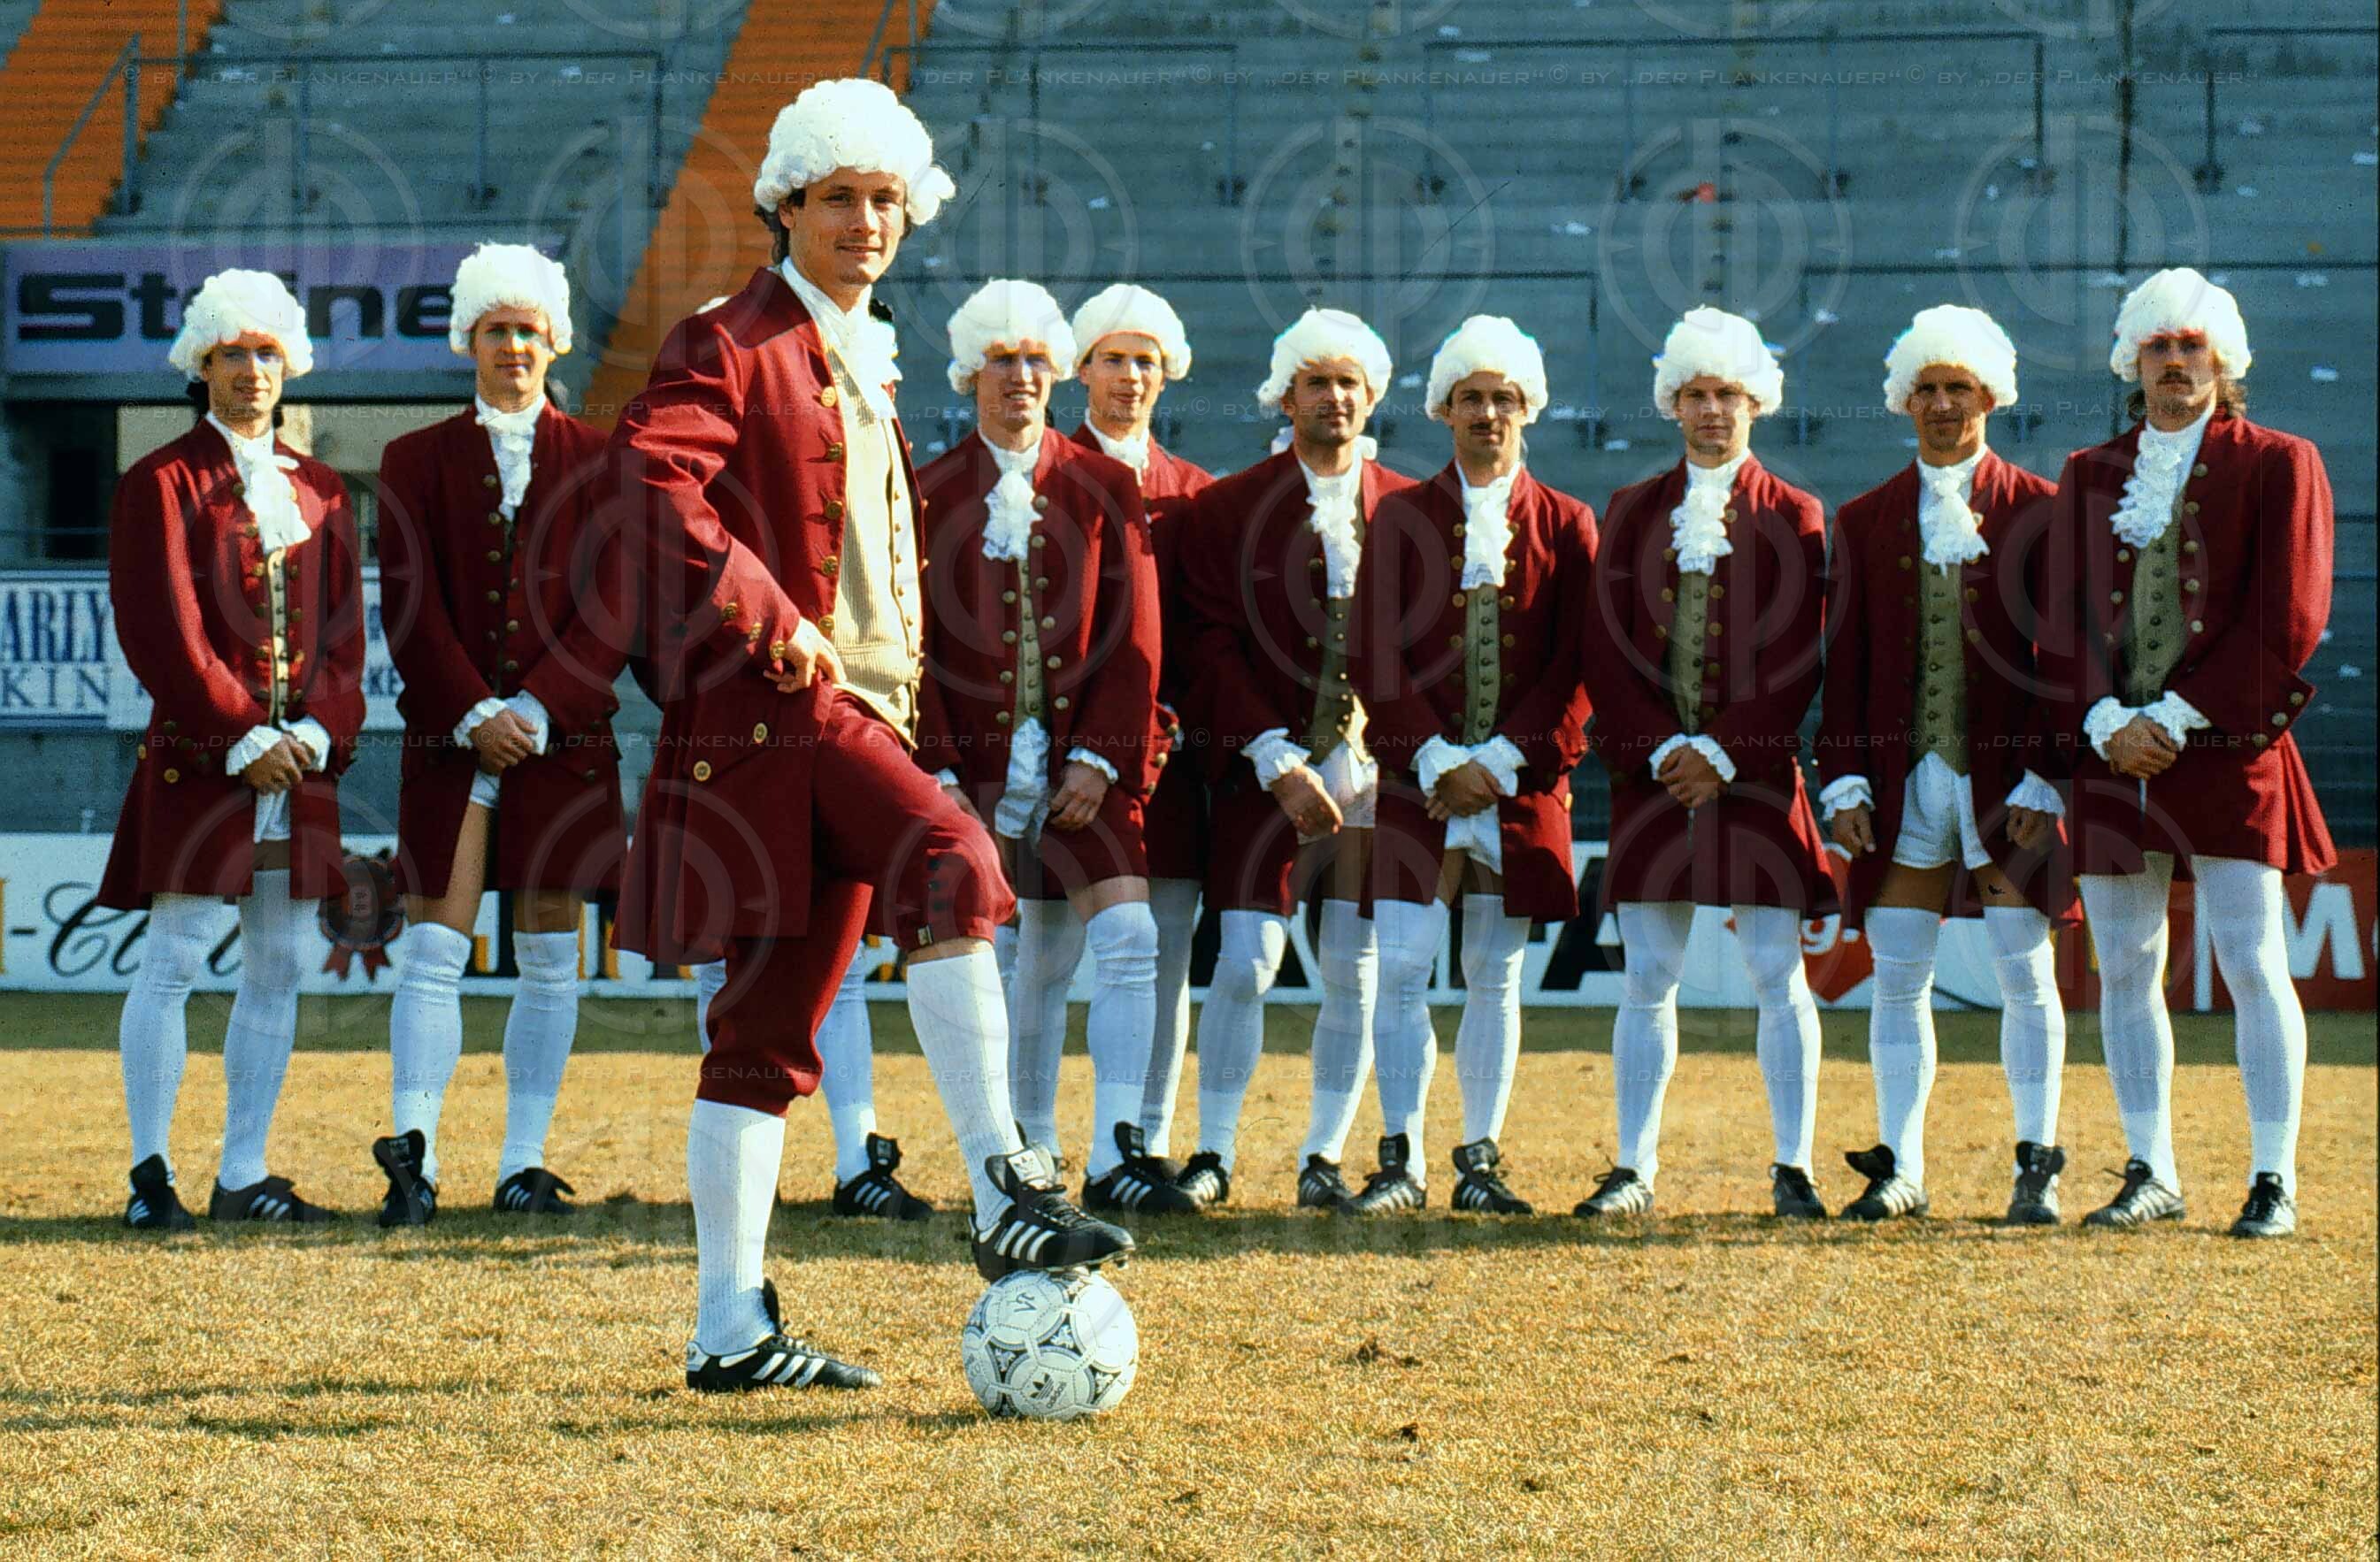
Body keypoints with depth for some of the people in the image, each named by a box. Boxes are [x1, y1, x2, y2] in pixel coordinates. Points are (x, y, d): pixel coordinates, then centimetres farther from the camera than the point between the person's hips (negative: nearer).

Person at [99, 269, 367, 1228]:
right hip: (197, 759, -5)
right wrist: (244, 739, -15)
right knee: (174, 960, -7)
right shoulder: (163, 484, -1)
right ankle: (151, 1175, -4)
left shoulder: (318, 491, 15)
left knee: (280, 968, 5)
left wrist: (315, 733, -5)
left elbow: (345, 630, 11)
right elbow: (164, 634, -9)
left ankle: (244, 1176, 11)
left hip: (299, 763, 6)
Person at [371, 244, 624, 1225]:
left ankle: (525, 1166, 6)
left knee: (549, 958, 2)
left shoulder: (595, 461, 7)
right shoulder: (417, 460, 8)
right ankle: (413, 1159, -16)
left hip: (563, 735, 1)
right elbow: (410, 611, 1)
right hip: (449, 736, -1)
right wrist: (474, 717, -11)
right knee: (434, 949, -8)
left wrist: (535, 710, -12)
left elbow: (609, 615, 1)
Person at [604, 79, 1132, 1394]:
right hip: (777, 700, -9)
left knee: (772, 1027, 7)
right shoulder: (732, 346, -6)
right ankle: (1004, 1195, -30)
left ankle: (731, 1327, 8)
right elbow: (648, 472, -24)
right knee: (952, 866, -28)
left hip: (854, 708, 9)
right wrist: (769, 620, -26)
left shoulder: (862, 364, 21)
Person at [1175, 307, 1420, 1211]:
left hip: (1380, 774, 2)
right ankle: (1215, 1151, 4)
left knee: (1358, 975, 3)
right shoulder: (1226, 510, 3)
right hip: (1267, 773, -2)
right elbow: (1213, 651, -2)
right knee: (1246, 965, -7)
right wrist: (1276, 758, -12)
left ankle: (1325, 1158, 11)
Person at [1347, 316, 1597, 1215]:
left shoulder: (1566, 526, 6)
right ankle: (1405, 1161, -2)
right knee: (1402, 968, -8)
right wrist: (1439, 761, -11)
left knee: (1495, 975, 6)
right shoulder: (1401, 519, 5)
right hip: (1418, 779, -1)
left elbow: (1576, 669, 1)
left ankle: (1480, 1163, 11)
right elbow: (1373, 655, 0)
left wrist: (1502, 761, -10)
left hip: (1523, 782, 1)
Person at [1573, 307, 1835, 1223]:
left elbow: (1796, 658, -3)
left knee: (1778, 975, -2)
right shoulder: (1631, 512, 11)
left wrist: (1722, 754, -12)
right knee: (1648, 981, 3)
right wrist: (1665, 749, -8)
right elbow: (1604, 647, 4)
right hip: (1651, 772, 2)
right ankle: (1634, 1170, 7)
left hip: (1757, 774, -2)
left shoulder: (1793, 516, 4)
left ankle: (1792, 1171, 1)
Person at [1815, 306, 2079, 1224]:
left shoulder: (2037, 511, 2)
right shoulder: (1865, 520, 9)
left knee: (2025, 972, 0)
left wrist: (2045, 780, -8)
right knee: (1897, 977, 3)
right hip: (1903, 781, 2)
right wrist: (1844, 781, 0)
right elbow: (1845, 660, 9)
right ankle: (1900, 1169, 9)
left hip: (2007, 780, -2)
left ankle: (2037, 1167, 8)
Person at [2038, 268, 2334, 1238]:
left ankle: (2273, 1181, -1)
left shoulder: (2279, 466, 1)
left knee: (2253, 965, -6)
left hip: (2229, 752, -4)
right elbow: (2063, 621, 11)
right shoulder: (2088, 478, 14)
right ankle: (2151, 1175, 13)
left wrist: (2177, 718, -12)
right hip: (2113, 757, 4)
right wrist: (2107, 723, -6)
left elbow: (2287, 622, -6)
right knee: (2126, 970, 5)